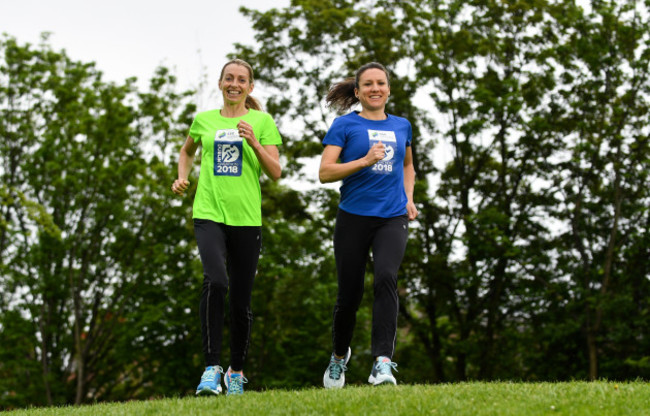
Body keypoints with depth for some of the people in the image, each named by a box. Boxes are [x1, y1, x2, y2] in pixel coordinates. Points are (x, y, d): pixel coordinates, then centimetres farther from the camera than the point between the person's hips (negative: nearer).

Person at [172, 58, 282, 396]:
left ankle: (236, 371, 24)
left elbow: (276, 173, 1)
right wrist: (182, 178, 14)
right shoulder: (204, 120, 12)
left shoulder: (262, 121, 6)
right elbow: (187, 151, 32)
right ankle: (211, 368, -21)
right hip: (208, 214, 0)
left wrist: (254, 144, -14)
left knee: (241, 299, 5)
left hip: (246, 217, 0)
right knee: (215, 282, -25)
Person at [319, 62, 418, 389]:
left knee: (386, 278, -24)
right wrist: (364, 161, -16)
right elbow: (324, 172, -7)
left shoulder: (401, 126, 14)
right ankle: (339, 356, 33)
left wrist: (409, 199, 15)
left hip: (393, 218, 2)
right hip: (354, 217, -2)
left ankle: (383, 363, -30)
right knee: (349, 295, 5)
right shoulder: (345, 125, 2)